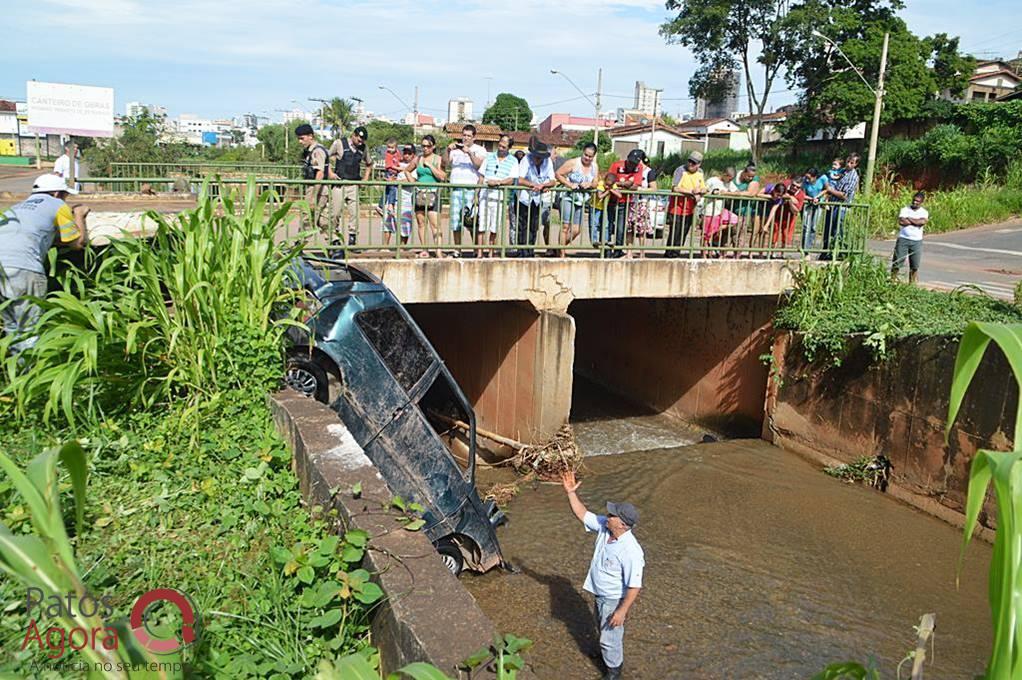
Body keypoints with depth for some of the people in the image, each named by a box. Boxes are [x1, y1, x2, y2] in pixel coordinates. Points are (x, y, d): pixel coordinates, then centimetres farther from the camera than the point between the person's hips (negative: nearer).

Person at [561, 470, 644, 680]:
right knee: (602, 627, 31)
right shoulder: (604, 527, -17)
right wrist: (571, 492, -16)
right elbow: (582, 514, -5)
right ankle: (607, 649, 59)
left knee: (610, 635, 13)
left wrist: (622, 611, -25)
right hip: (600, 594, 8)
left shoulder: (631, 551, -37)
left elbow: (635, 586, -30)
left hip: (615, 600, -7)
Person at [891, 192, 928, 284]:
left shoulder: (924, 212, 7)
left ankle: (912, 283, 11)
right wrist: (916, 221, -7)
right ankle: (892, 280, 4)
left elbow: (923, 222, -15)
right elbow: (901, 222, -13)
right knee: (897, 262, -3)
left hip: (916, 241, 1)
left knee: (915, 265, 4)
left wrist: (909, 219, -7)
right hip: (903, 239, -1)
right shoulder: (905, 209, 4)